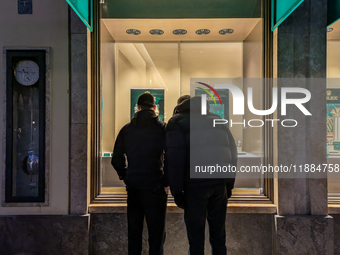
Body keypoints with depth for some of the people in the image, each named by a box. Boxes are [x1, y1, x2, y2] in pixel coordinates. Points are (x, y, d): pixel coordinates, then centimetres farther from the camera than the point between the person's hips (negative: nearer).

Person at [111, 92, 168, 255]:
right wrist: (166, 180, -1)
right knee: (156, 233, 8)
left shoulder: (126, 129, 4)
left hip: (133, 187, 3)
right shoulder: (162, 127, -6)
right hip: (155, 187, -3)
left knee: (134, 232, 17)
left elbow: (116, 160, 4)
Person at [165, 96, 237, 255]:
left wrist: (176, 191, -3)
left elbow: (175, 158, -7)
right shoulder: (217, 119, 21)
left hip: (195, 183, -5)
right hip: (220, 183, 5)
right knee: (218, 233, 16)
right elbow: (233, 153, 16)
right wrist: (230, 183, 18)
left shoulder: (177, 121, 5)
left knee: (196, 233, 6)